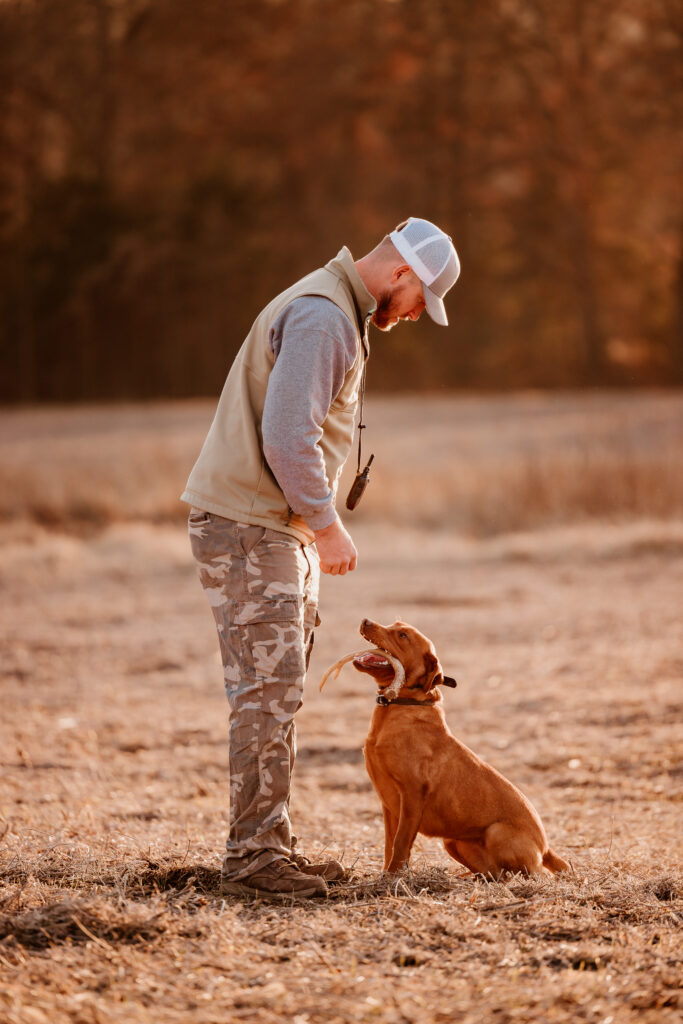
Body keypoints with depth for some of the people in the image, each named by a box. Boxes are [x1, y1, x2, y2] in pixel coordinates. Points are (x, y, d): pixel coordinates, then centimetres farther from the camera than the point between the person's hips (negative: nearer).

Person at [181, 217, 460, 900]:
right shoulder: (322, 317, -17)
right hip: (245, 527, -11)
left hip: (278, 528, 11)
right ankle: (252, 857, -7)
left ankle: (270, 845, 17)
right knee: (268, 690, -10)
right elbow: (286, 438, -25)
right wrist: (326, 526, -18)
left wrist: (317, 522, 17)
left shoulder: (340, 315, 17)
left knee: (277, 690, 12)